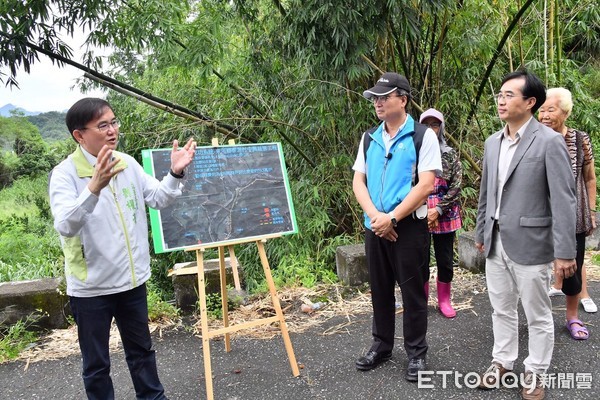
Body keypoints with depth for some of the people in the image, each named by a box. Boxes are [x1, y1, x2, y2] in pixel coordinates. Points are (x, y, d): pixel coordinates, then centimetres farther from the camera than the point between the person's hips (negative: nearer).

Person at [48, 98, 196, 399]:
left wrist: (175, 173, -11)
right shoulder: (65, 173, -15)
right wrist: (94, 187, -45)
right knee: (96, 363, 13)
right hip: (91, 287, -5)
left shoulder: (127, 163, 0)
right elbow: (66, 225, -30)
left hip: (132, 279, 5)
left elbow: (158, 199, 7)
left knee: (141, 350, 23)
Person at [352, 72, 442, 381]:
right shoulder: (369, 139, 9)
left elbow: (426, 185, -13)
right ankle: (381, 345, 30)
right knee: (380, 289, 14)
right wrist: (374, 215, -11)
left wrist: (392, 218, -17)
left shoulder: (422, 136, -6)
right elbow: (358, 181, 6)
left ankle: (416, 352, 21)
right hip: (374, 226, 5)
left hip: (409, 226, -5)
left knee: (412, 291, 5)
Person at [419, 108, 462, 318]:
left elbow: (456, 187, -2)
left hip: (445, 215, 1)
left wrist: (438, 210, -13)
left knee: (445, 260, 8)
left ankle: (444, 300, 25)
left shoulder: (450, 154, 3)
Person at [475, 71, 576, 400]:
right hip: (496, 243, 6)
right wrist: (481, 233, 17)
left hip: (529, 244, -6)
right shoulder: (493, 142, 8)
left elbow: (564, 199, -14)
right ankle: (502, 360, 35)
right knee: (501, 309, 18)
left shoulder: (549, 141, -12)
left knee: (537, 315, 10)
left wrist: (565, 251, -15)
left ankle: (535, 373, 27)